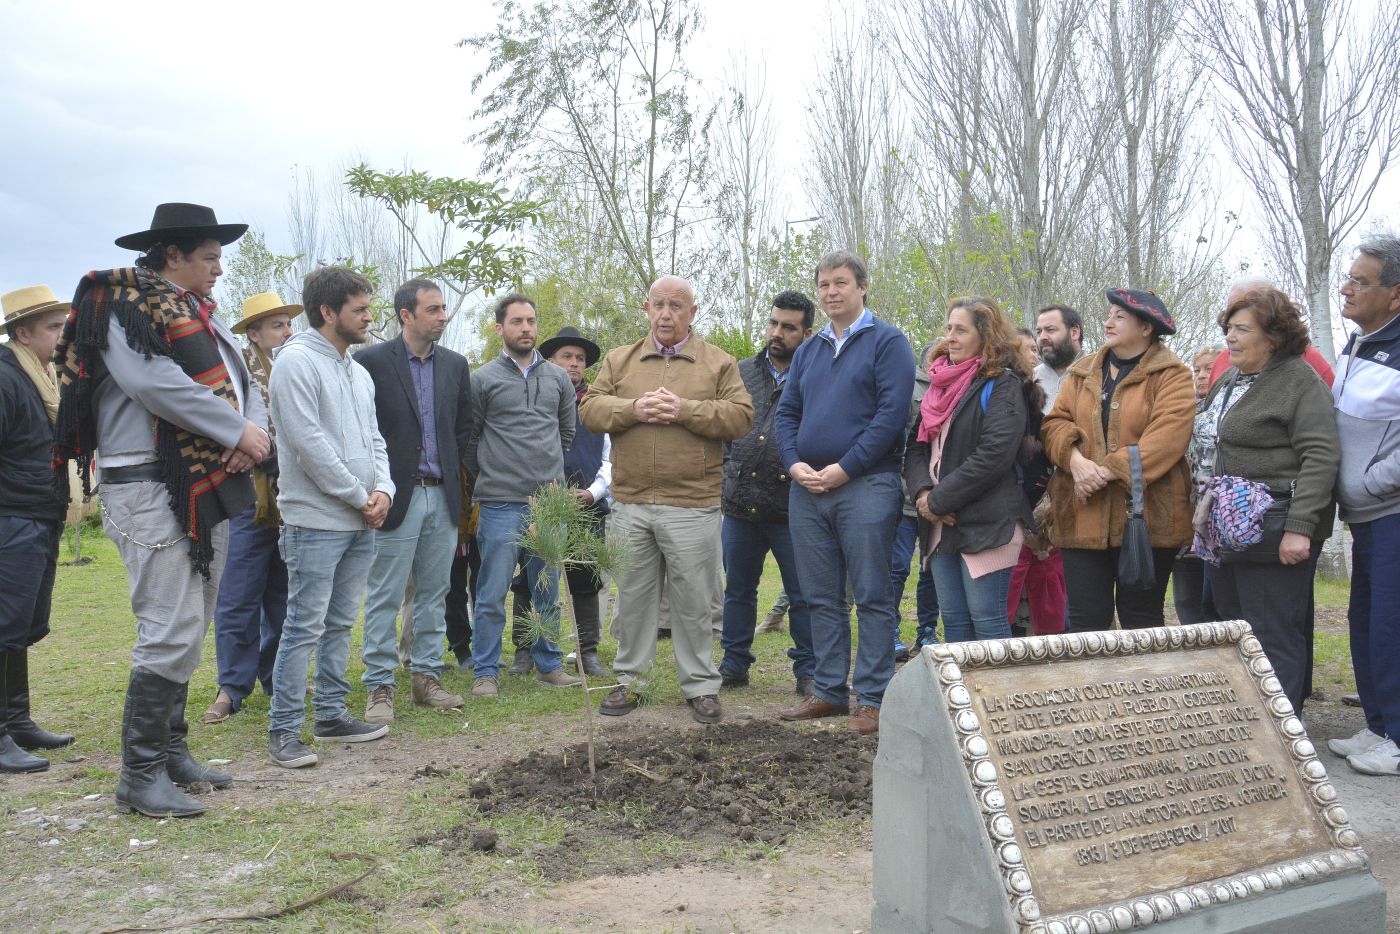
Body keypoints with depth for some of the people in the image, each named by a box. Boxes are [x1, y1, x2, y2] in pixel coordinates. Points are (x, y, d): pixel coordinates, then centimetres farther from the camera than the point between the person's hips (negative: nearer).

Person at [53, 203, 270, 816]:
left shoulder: (201, 312, 19)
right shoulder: (124, 305, -7)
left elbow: (242, 383, 14)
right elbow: (156, 383, -22)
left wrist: (253, 432, -7)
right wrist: (236, 432, -17)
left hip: (208, 488, 9)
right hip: (152, 490, -9)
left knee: (189, 632, 14)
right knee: (171, 632, -10)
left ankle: (171, 751, 25)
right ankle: (139, 776, 0)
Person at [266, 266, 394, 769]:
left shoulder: (358, 370, 16)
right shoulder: (297, 361, -11)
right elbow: (309, 444, -17)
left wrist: (383, 489, -2)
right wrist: (360, 498, -11)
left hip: (360, 523, 8)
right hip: (316, 520, -8)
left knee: (340, 624, 14)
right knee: (305, 628, -4)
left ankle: (331, 715, 23)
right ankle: (284, 729, 5)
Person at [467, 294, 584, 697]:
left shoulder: (557, 378, 12)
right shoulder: (484, 379, 0)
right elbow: (470, 440, 5)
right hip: (501, 504, -4)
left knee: (548, 592, 12)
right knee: (493, 594, -1)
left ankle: (549, 664, 23)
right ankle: (486, 671, 9)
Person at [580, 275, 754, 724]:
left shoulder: (719, 363, 6)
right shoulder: (619, 360, 13)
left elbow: (740, 416, -4)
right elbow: (590, 408, 5)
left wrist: (685, 410, -15)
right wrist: (634, 409, -12)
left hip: (693, 506, -2)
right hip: (630, 504, 2)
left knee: (694, 601, 4)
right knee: (632, 596, 11)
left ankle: (701, 686, 16)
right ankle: (627, 679, 24)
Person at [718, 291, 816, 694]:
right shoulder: (741, 373, 10)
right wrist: (729, 470, 10)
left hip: (791, 510, -4)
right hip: (739, 506, 4)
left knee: (803, 595, 4)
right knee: (738, 591, 14)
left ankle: (808, 671, 18)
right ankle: (734, 665, 27)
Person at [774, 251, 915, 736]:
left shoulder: (887, 341, -2)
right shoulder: (808, 350, 18)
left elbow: (892, 412, -12)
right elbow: (786, 413, 16)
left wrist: (843, 468, -15)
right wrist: (794, 464, -3)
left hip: (865, 486, -6)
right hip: (807, 489, 6)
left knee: (872, 597, -2)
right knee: (822, 598, 11)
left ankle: (873, 697, 5)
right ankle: (828, 691, 20)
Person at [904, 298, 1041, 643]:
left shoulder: (1003, 384, -6)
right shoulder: (942, 381, 17)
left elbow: (995, 453, -18)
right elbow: (917, 445, 13)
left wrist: (940, 500, -15)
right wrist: (923, 492, -6)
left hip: (986, 523, -7)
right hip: (941, 524, 7)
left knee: (986, 619, -5)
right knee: (953, 619, 11)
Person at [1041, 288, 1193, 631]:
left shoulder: (1171, 375, -1)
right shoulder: (1080, 373, 16)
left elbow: (1168, 435, -14)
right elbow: (1055, 422, 8)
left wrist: (1109, 470, -18)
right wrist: (1075, 459, -13)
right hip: (1082, 518, 4)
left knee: (1141, 619, 8)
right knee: (1086, 620, 4)